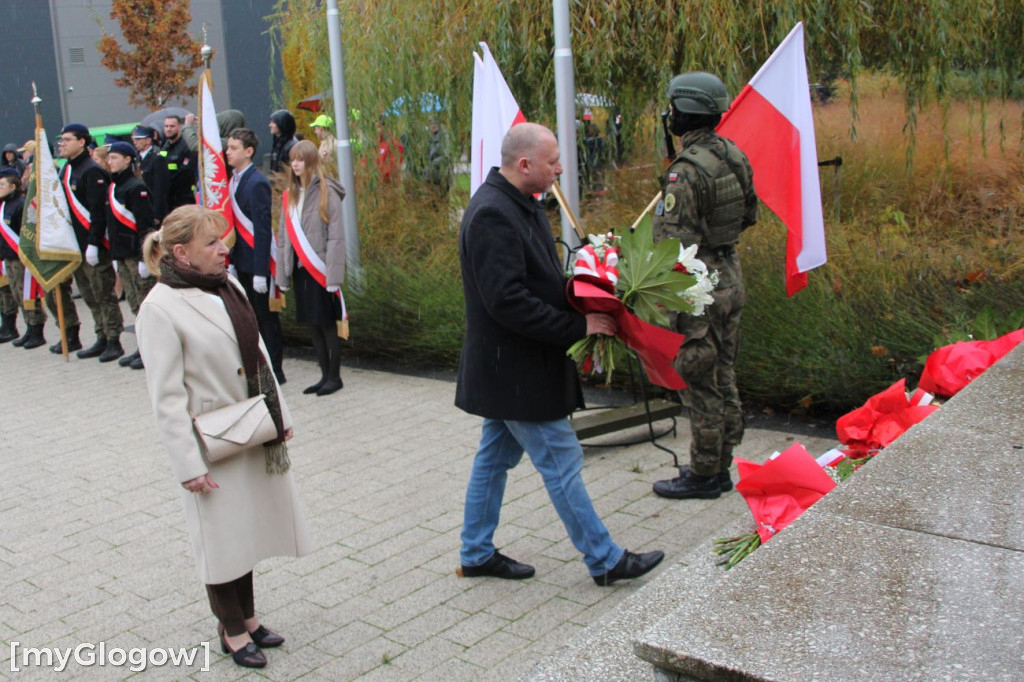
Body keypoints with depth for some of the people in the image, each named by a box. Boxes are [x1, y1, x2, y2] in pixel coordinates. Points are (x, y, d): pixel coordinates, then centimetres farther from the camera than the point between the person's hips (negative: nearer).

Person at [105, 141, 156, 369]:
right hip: (122, 254, 9)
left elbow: (146, 225, -17)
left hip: (137, 253, -9)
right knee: (134, 304, 12)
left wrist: (145, 257, -20)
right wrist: (114, 255, 18)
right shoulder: (113, 187, 15)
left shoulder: (136, 187, -11)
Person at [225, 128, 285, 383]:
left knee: (265, 317, 2)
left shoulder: (256, 183, -16)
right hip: (242, 261, 8)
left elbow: (262, 228, -19)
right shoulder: (233, 179, 8)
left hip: (257, 261, -8)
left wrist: (260, 271, -21)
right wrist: (233, 259, 11)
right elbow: (235, 222, 12)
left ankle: (274, 370, 12)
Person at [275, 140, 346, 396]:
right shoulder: (290, 195, 11)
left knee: (327, 323, 0)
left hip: (321, 269, -6)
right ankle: (325, 375, 19)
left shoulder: (327, 192, -8)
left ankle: (334, 376, 12)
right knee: (312, 323, 10)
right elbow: (285, 236, 12)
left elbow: (336, 236, -12)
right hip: (300, 269, 6)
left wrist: (333, 275, -17)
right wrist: (283, 274, 7)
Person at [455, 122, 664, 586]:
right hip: (513, 370, -11)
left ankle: (476, 554, 30)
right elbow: (507, 302, -28)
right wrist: (578, 326, -23)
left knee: (496, 456, 18)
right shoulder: (492, 215, -23)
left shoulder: (518, 204, 9)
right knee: (562, 464, 0)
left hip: (508, 367, 11)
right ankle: (604, 560, 13)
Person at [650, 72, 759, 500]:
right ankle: (719, 466, 28)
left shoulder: (686, 172, -22)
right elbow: (749, 215, 16)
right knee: (723, 376, 16)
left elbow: (673, 245, -24)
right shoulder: (735, 156, 4)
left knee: (699, 383, 2)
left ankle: (703, 476, 12)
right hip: (731, 278, 9)